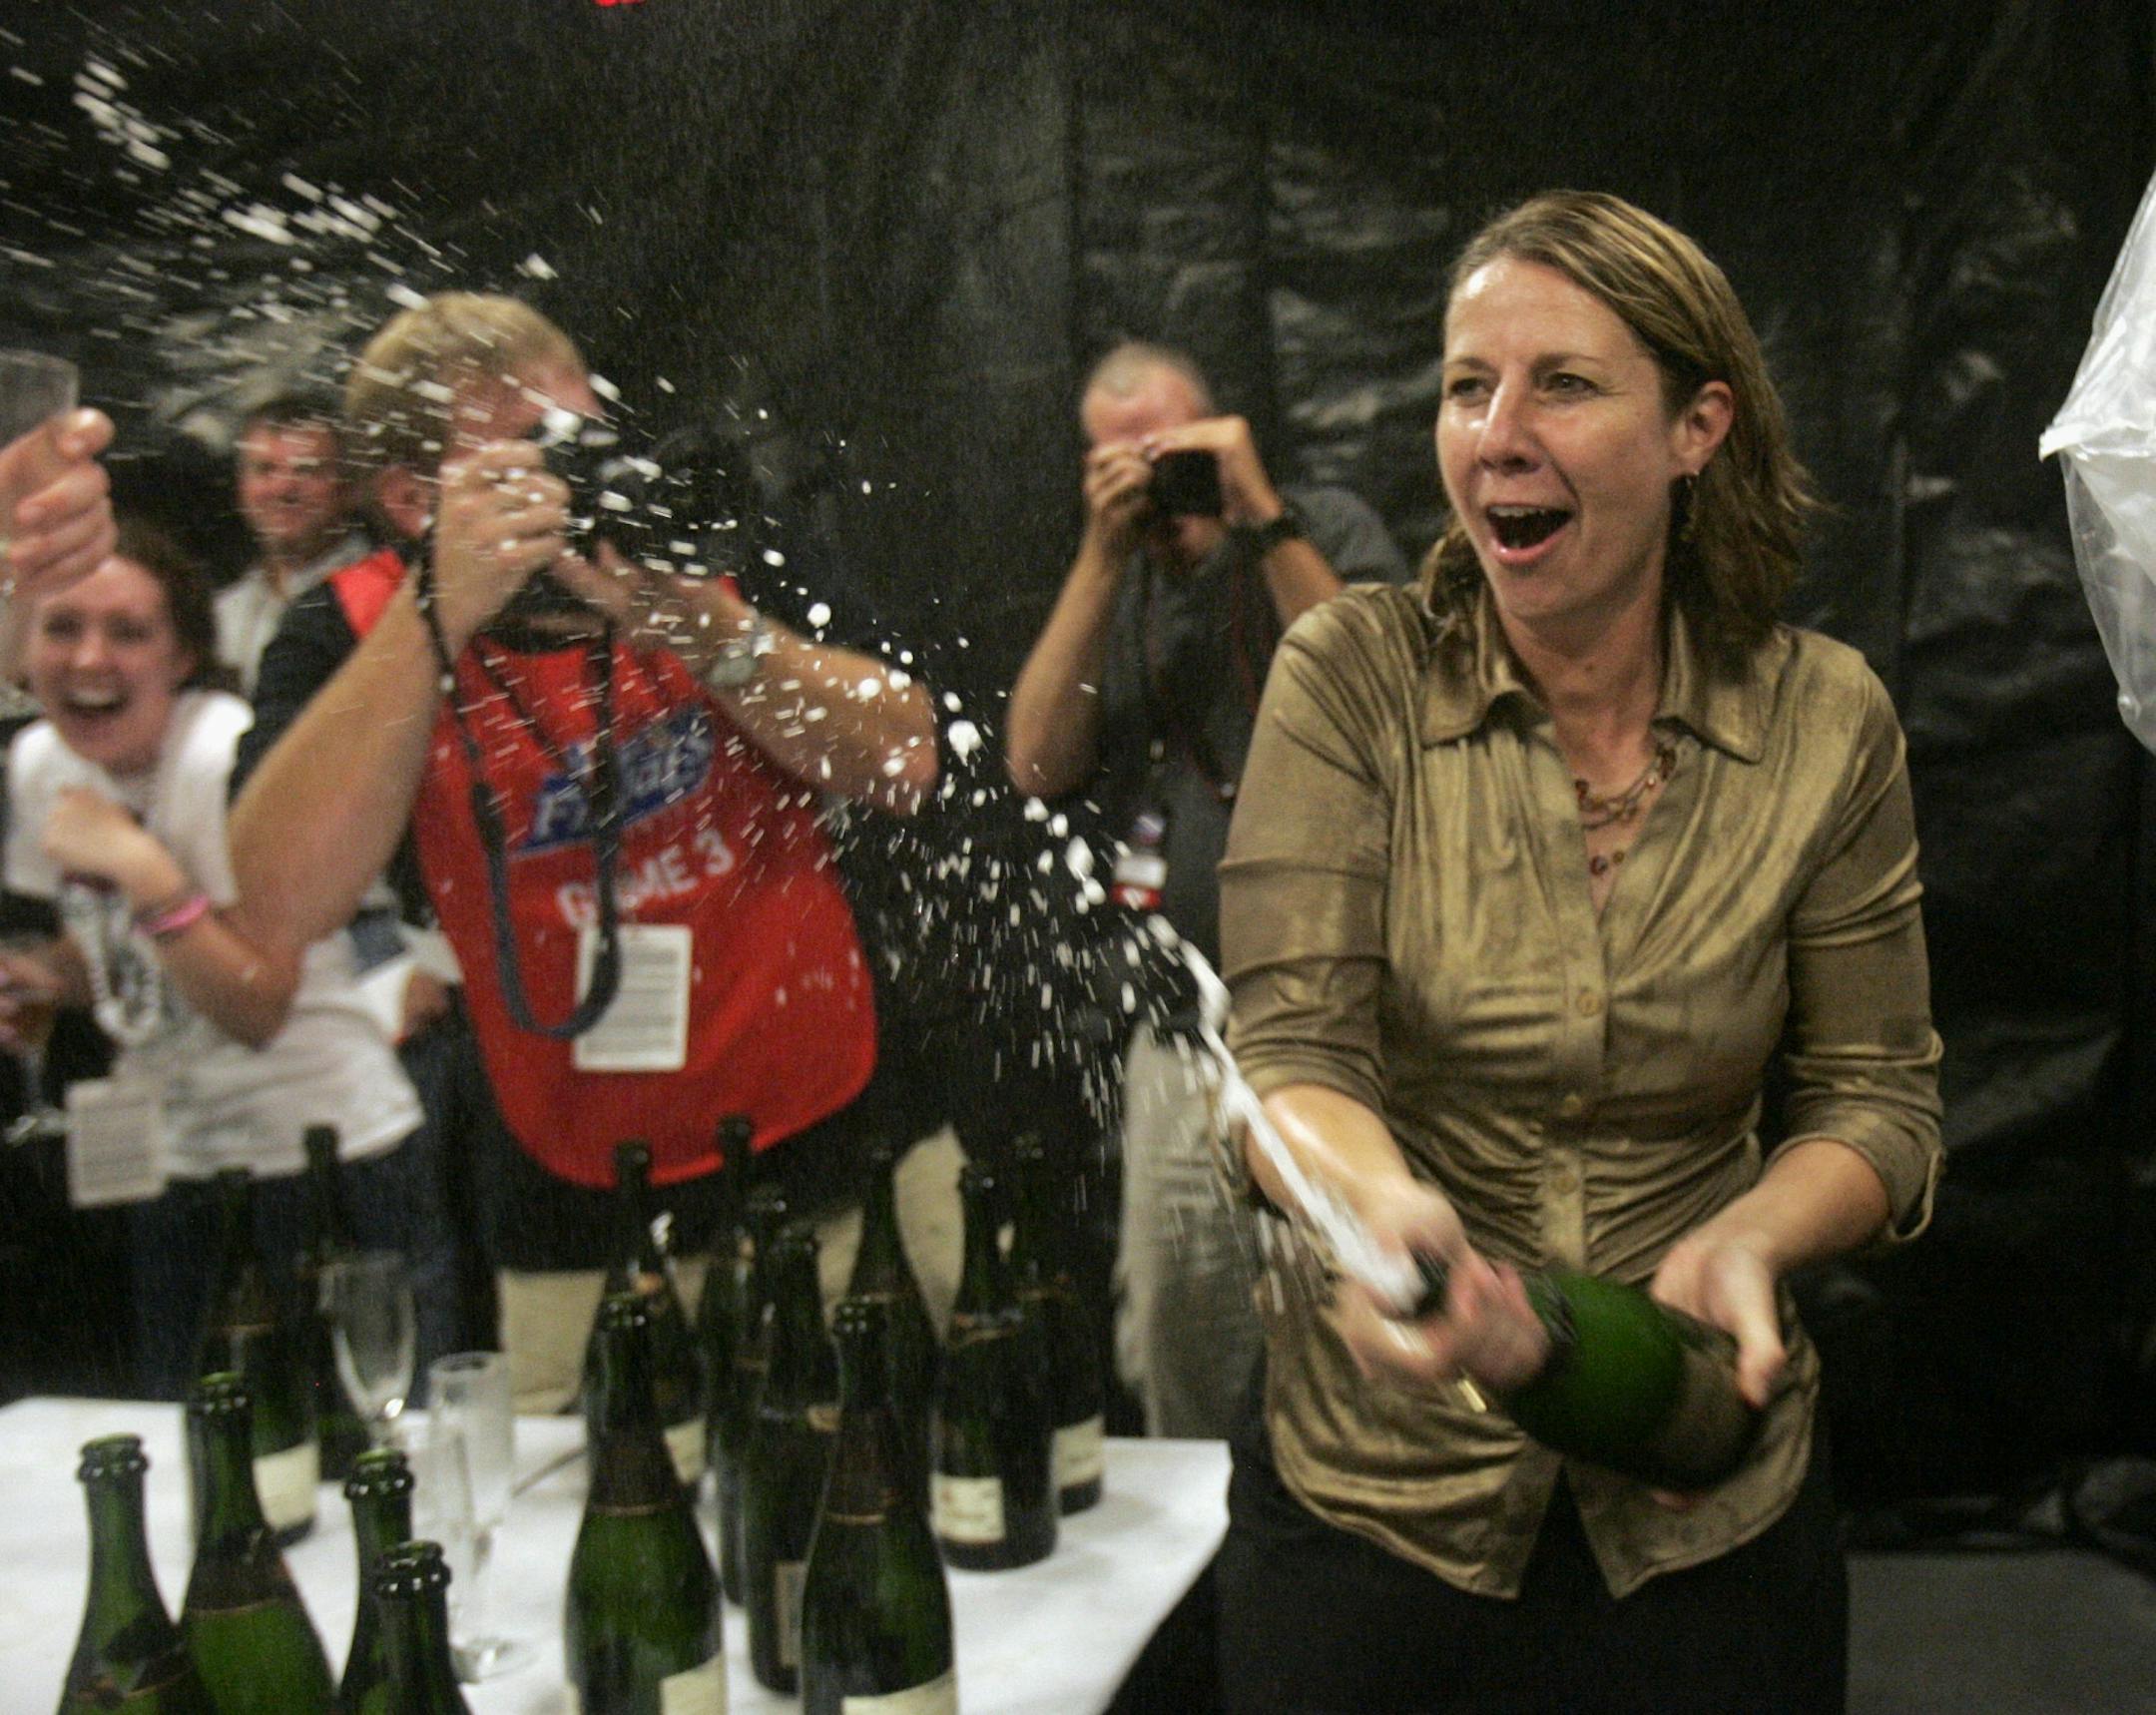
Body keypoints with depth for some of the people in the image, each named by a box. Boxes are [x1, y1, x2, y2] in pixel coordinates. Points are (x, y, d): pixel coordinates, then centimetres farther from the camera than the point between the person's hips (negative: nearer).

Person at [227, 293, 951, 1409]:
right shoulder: (354, 633, -6)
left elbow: (904, 767, -10)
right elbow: (287, 904, -23)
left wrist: (697, 621, -23)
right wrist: (439, 616, -28)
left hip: (842, 1156, 2)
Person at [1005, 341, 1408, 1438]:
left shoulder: (1325, 530, 2)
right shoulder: (1112, 587, 15)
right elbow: (1038, 766, -1)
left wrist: (1261, 517, -17)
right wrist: (1102, 557, -6)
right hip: (1180, 1048, 4)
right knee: (1170, 1369, 10)